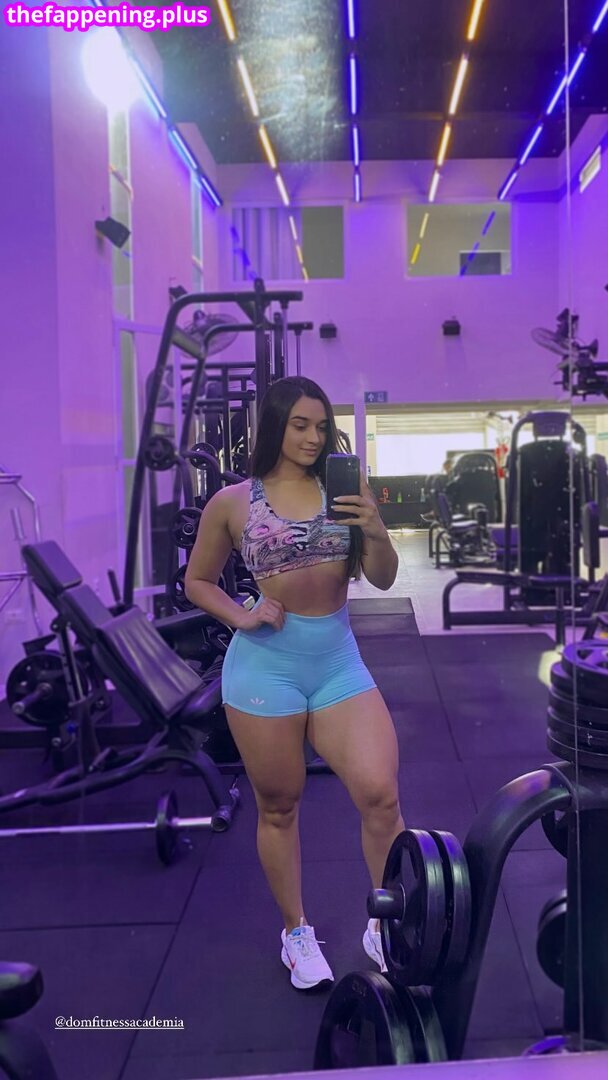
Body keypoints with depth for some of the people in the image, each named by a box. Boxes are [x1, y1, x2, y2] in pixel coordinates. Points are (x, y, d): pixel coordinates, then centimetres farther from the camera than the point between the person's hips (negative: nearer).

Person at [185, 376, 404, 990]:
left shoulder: (343, 491, 3)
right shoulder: (232, 503, -2)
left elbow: (382, 579, 5)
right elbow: (197, 581, 9)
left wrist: (377, 532, -15)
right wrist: (242, 617, -8)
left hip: (339, 661, 2)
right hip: (266, 664, -2)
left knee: (380, 795, -8)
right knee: (278, 808, 10)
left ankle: (384, 928, 15)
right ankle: (296, 934, 32)